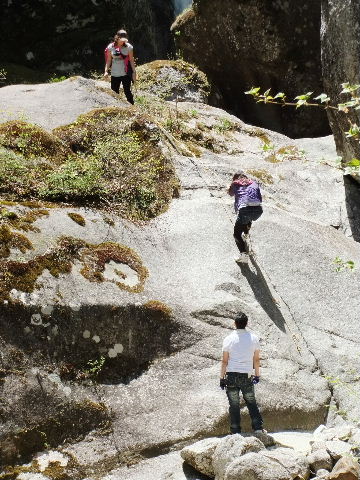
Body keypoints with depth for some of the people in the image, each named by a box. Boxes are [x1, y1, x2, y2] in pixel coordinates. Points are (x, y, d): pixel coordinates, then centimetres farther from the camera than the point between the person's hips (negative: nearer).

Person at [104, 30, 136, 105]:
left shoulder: (128, 47, -3)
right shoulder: (110, 47, 0)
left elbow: (131, 60, 2)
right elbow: (109, 60, 5)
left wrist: (134, 72, -1)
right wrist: (106, 71, -5)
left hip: (126, 73, -2)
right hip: (114, 74, 2)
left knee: (127, 92, 0)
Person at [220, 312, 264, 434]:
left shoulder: (228, 339, -5)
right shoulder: (253, 338, 0)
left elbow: (224, 361, -3)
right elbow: (256, 359, 5)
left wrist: (222, 378, 3)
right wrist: (257, 375, 17)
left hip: (231, 375, -1)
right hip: (247, 376, 1)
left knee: (234, 405, 6)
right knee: (251, 403, 15)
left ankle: (236, 432, 9)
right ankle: (258, 428, 10)